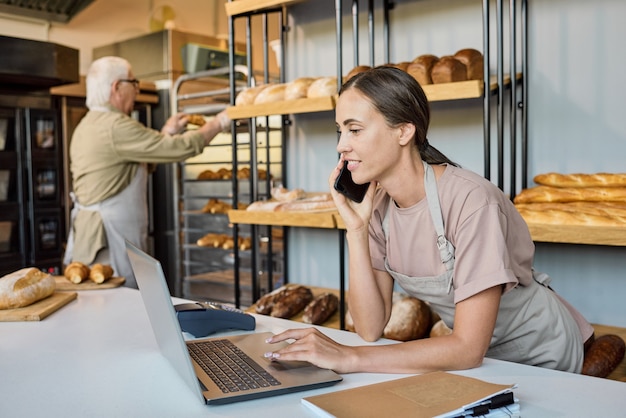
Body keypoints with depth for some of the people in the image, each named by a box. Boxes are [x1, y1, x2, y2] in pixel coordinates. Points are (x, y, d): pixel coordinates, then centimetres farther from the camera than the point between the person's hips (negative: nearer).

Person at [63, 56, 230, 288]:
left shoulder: (87, 126, 16)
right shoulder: (115, 126, -16)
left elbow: (137, 166, 21)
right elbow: (181, 149, -15)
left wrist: (166, 134, 18)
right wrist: (218, 123, -1)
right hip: (108, 244, -10)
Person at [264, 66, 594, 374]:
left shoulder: (469, 200, -28)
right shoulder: (377, 205, -9)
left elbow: (469, 348, -29)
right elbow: (370, 329, -13)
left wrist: (349, 357, -34)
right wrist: (356, 229, -21)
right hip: (464, 352, 5)